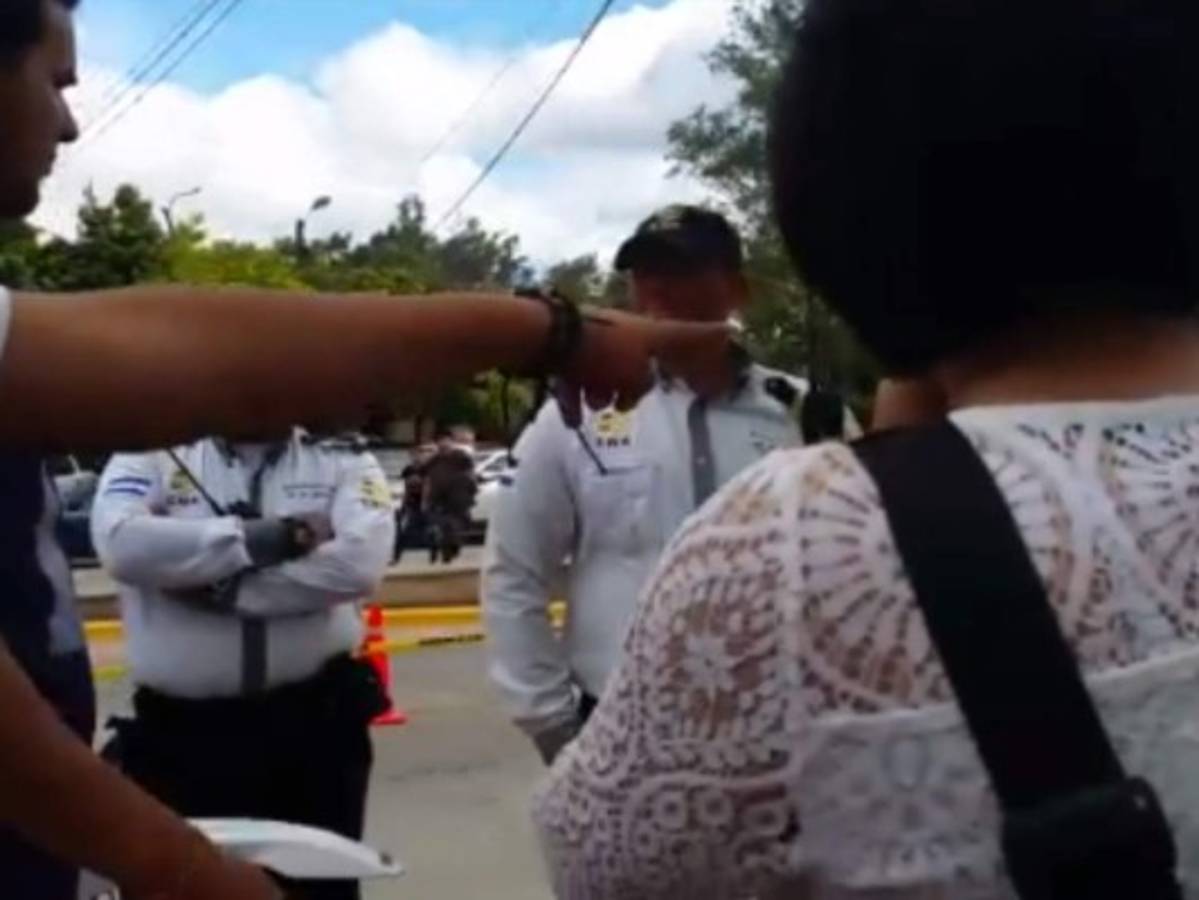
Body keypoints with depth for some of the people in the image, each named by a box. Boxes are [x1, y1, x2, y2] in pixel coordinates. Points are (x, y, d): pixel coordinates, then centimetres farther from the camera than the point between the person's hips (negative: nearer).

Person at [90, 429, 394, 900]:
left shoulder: (342, 462, 3)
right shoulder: (150, 457, 2)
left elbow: (361, 560, -16)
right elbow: (123, 543, -18)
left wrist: (219, 584, -15)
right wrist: (274, 536, -19)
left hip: (315, 723, 1)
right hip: (182, 731, 0)